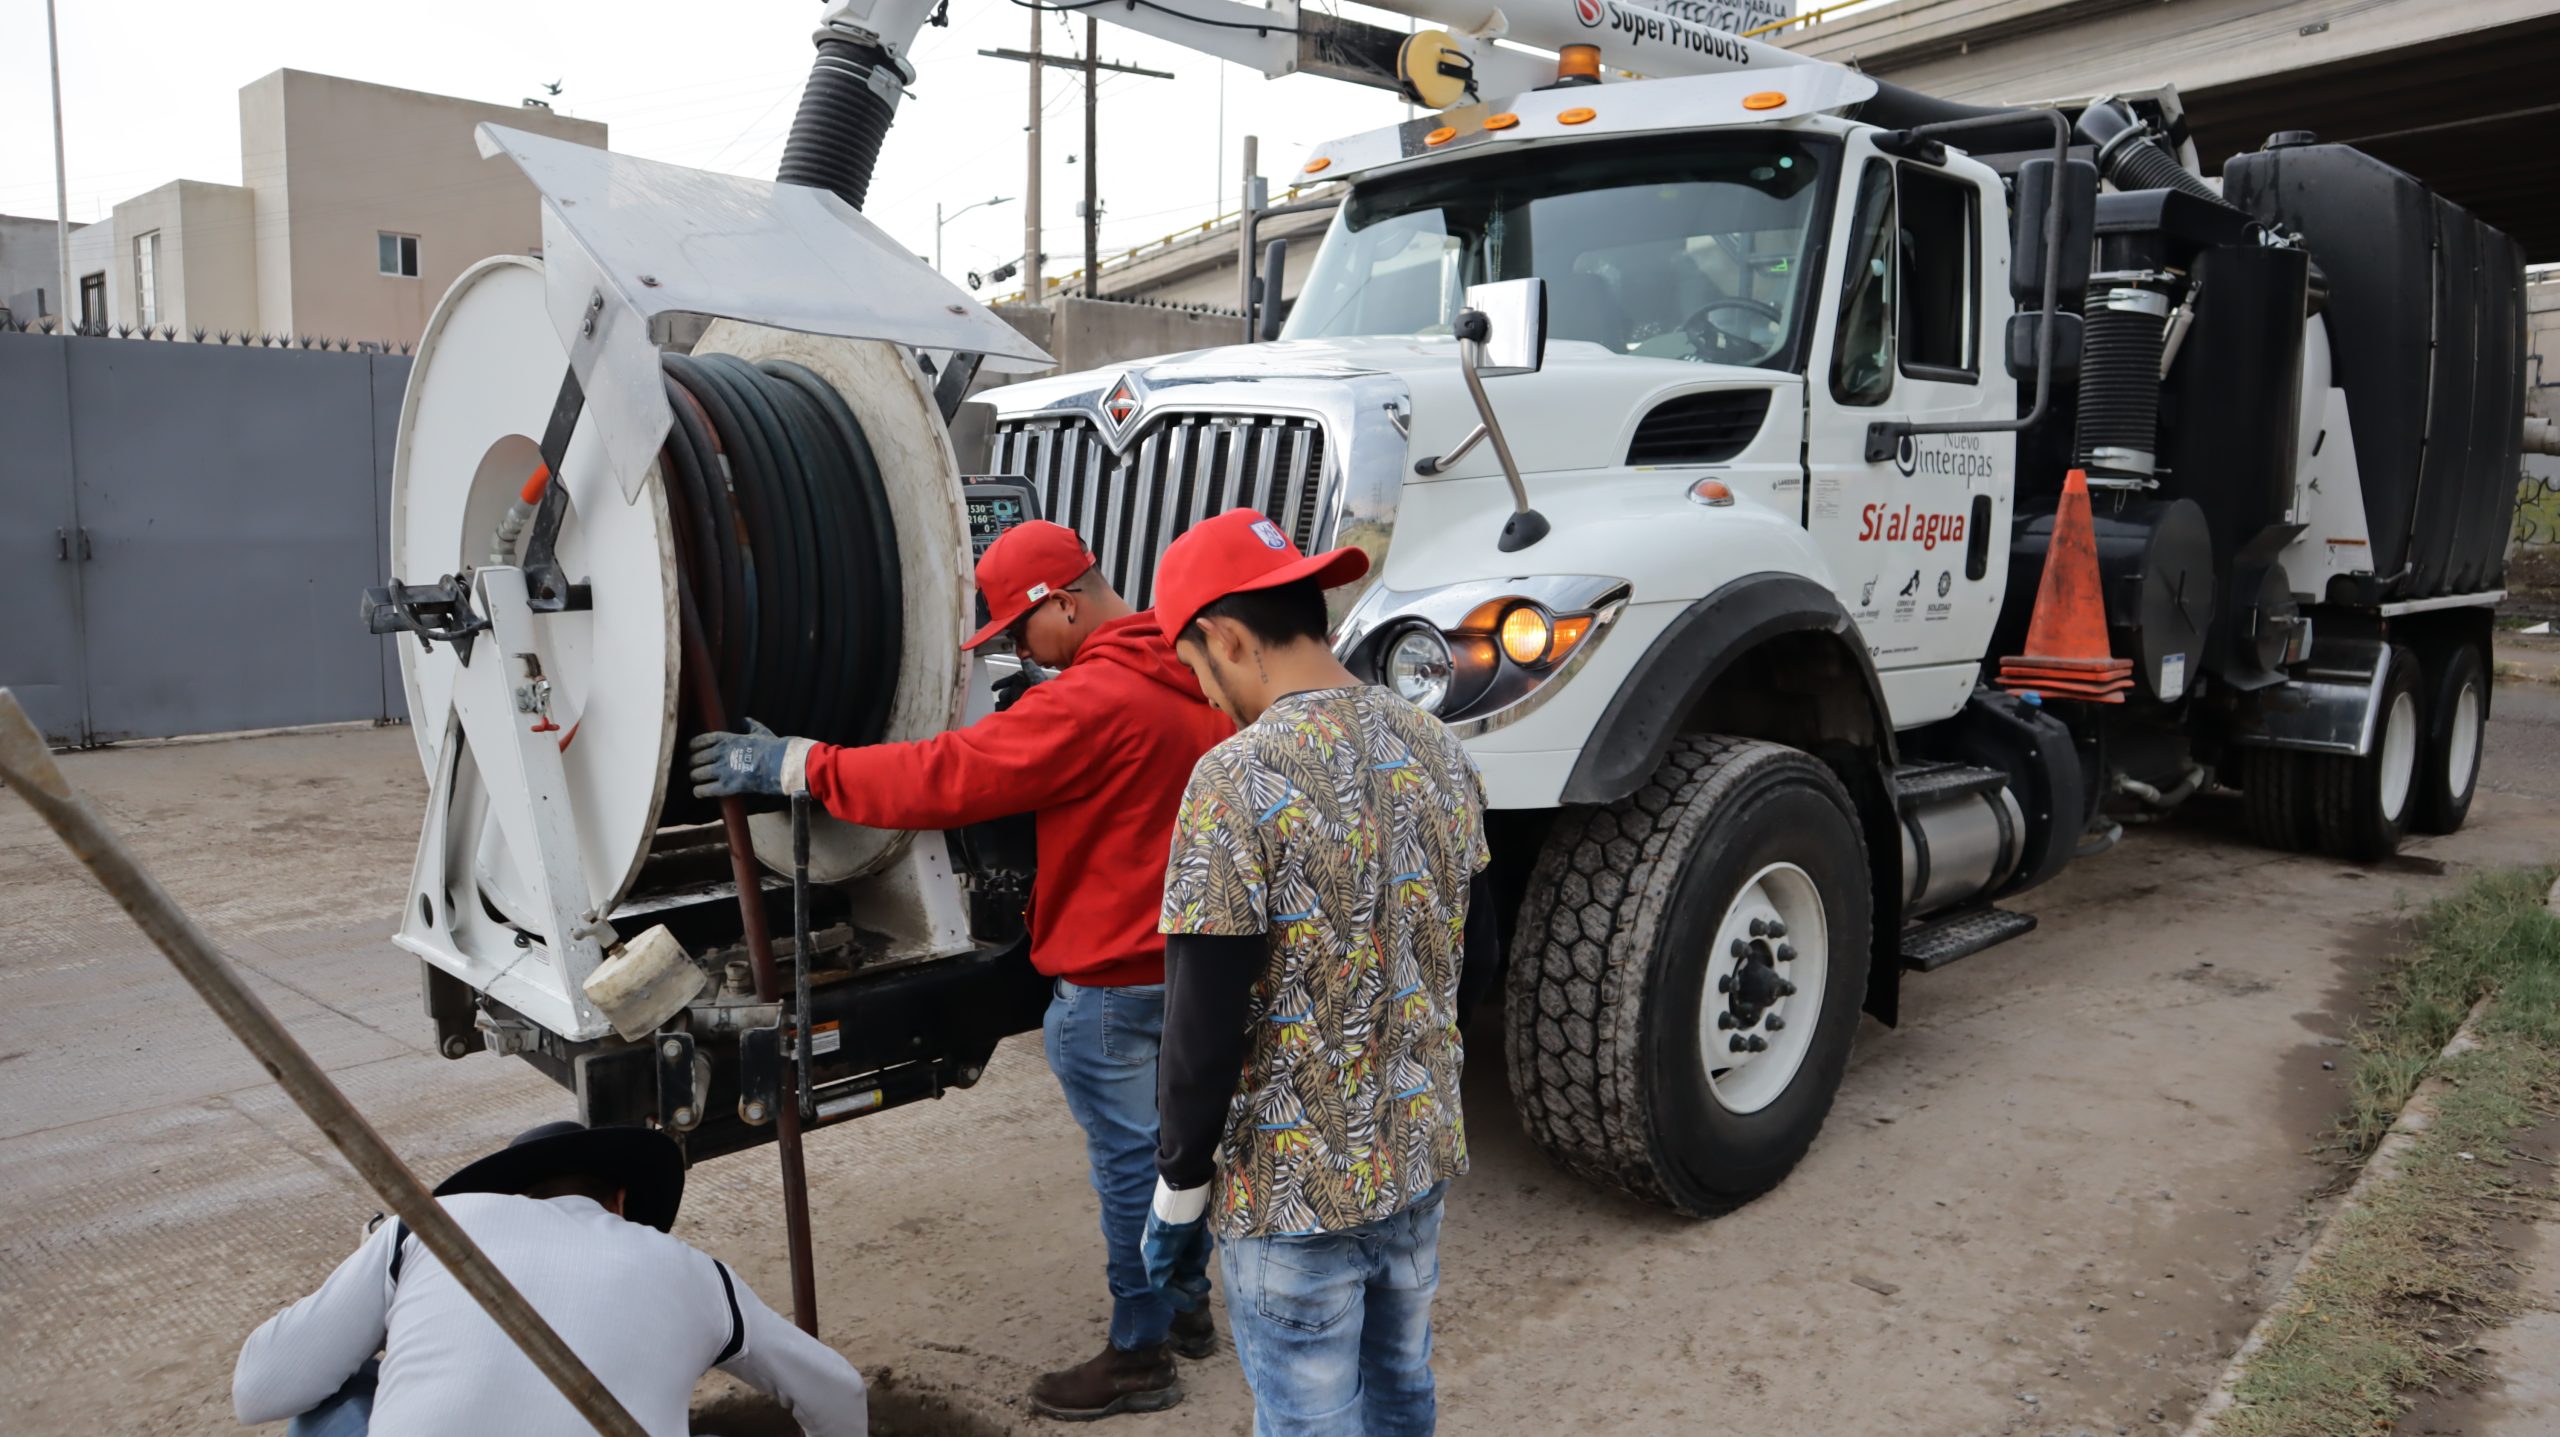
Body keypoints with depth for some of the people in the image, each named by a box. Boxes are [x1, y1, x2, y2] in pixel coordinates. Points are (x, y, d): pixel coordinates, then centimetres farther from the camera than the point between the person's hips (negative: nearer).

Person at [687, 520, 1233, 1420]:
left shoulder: (1089, 701, -23)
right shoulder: (1188, 683, 5)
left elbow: (943, 779, -23)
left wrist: (796, 765, -18)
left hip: (1114, 983, -9)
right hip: (1183, 964, 9)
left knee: (1128, 1163, 4)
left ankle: (1139, 1357, 18)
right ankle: (1184, 1309, 35)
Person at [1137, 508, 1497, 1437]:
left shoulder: (1237, 782, -22)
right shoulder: (1437, 752, -1)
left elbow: (1204, 1027, -21)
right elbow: (1475, 959, 9)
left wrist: (1178, 1195, -8)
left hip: (1293, 1188, -6)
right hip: (1420, 1160, 6)